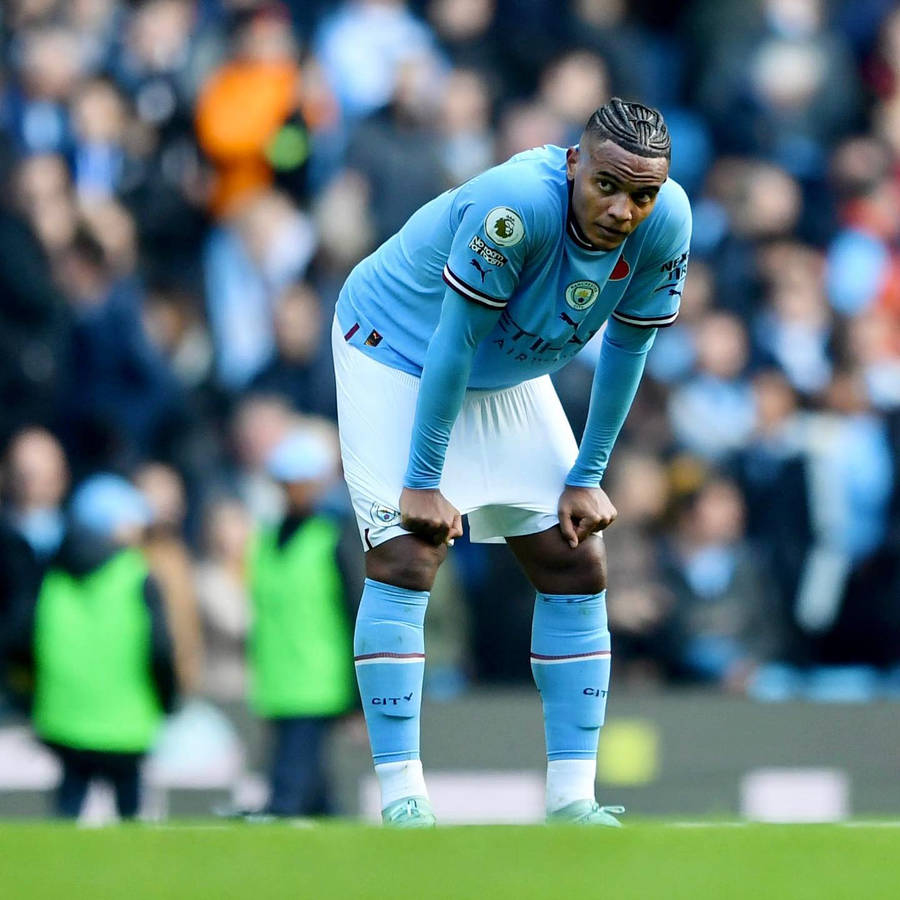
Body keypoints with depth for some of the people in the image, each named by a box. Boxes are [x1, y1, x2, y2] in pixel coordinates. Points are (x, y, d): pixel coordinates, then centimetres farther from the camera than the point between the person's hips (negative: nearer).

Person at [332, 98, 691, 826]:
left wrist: (587, 478, -2)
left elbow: (626, 350, -6)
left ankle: (572, 799, 6)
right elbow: (454, 343, -30)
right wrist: (421, 483, -25)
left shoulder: (667, 224, -21)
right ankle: (400, 798, -15)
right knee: (406, 558, -18)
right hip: (394, 352, -6)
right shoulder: (518, 205, -38)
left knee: (577, 566, 1)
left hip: (508, 378, 6)